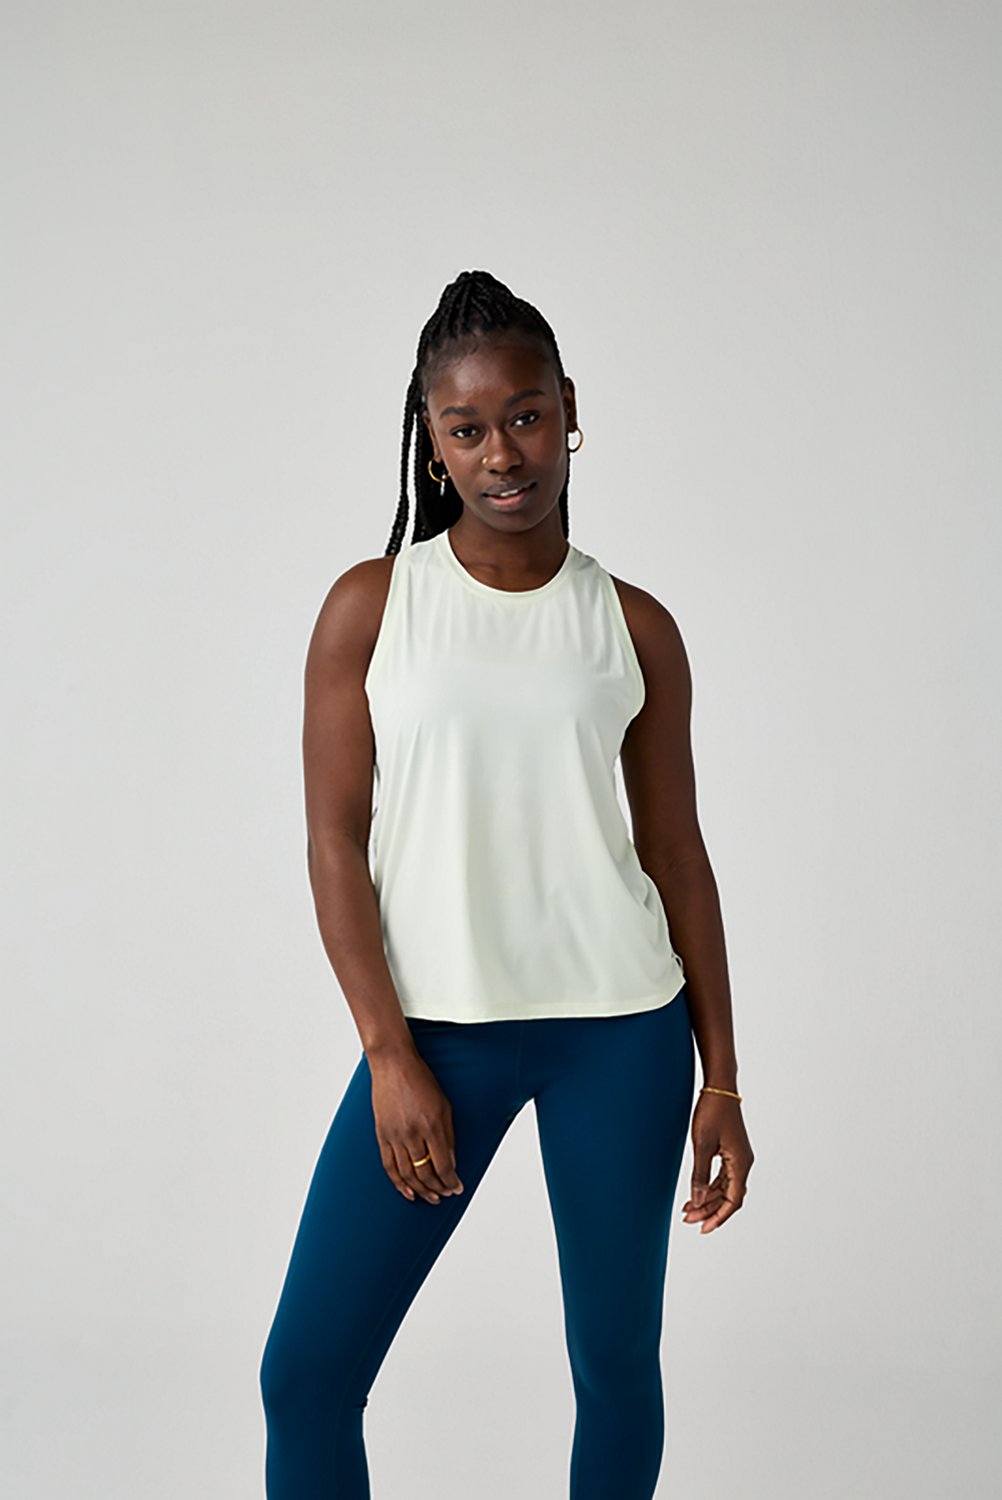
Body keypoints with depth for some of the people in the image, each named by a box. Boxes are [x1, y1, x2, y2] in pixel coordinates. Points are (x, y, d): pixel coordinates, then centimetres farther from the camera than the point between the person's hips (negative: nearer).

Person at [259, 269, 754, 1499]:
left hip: (620, 1028, 1)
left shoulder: (633, 626, 3)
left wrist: (721, 1081, 6)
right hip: (438, 1026, -1)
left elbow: (676, 854, 7)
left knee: (616, 1363, 9)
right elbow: (335, 841, -2)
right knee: (307, 1369, -2)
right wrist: (389, 1057, -9)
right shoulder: (371, 605, 0)